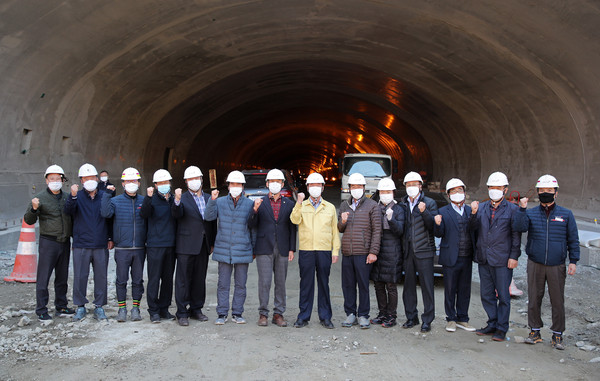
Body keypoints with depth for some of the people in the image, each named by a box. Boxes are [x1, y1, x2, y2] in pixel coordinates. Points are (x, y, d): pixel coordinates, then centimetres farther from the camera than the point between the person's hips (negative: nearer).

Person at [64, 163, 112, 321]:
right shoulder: (77, 196, 3)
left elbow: (110, 218, 12)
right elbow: (68, 211, -14)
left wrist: (111, 238, 7)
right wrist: (73, 196, -32)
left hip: (101, 246, 1)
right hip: (81, 245, -1)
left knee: (101, 277, 6)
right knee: (80, 276, 4)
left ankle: (99, 307, 18)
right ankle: (80, 307, 18)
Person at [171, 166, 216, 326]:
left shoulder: (208, 198, 12)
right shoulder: (183, 199, -2)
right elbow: (176, 214, -21)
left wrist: (212, 243, 12)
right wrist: (177, 200, -39)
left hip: (203, 246, 5)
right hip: (186, 246, -5)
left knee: (200, 279, 12)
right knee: (183, 280, 0)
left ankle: (196, 309, 24)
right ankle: (182, 313, 7)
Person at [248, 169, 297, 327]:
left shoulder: (289, 204, 9)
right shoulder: (260, 203, 5)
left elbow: (292, 228, 8)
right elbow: (253, 226, 2)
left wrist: (292, 249, 1)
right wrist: (255, 210, -15)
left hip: (282, 249, 2)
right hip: (264, 249, -2)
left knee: (281, 283, 6)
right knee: (264, 282, -2)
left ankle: (278, 314, 15)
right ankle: (263, 314, 8)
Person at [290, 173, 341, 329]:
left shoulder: (330, 207, 12)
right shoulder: (301, 206, 10)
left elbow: (335, 231, 11)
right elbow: (295, 220, -10)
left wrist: (335, 251, 4)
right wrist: (299, 203, -19)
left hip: (324, 251, 1)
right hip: (305, 250, -1)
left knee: (324, 284, 5)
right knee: (306, 284, 3)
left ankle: (325, 317, 14)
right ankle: (303, 317, 12)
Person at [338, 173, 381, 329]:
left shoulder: (372, 206, 1)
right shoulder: (344, 205, 16)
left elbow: (377, 230, -4)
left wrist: (373, 252, -12)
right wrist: (342, 222, -5)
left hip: (363, 253, -4)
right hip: (347, 253, 4)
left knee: (363, 285, 0)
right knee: (348, 285, 7)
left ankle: (363, 315, 10)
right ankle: (350, 314, 18)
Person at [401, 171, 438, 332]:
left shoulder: (429, 203, 2)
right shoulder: (402, 204, 12)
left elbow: (433, 226, -8)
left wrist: (424, 212, -20)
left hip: (424, 251, -4)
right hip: (407, 251, 4)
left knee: (427, 286, -1)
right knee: (409, 285, 10)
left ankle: (427, 320, 7)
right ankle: (411, 317, 21)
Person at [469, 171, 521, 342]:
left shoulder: (512, 209, -1)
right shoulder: (481, 207, 10)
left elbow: (516, 235, -3)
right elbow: (473, 228, 2)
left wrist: (514, 257, -9)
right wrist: (473, 213, -14)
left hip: (502, 259, -4)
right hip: (484, 258, 5)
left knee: (503, 295, 3)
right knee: (487, 294, 12)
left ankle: (502, 328, 13)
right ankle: (492, 324, 25)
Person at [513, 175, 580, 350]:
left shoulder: (566, 214, 5)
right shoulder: (531, 213, 6)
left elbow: (573, 240, 7)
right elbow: (522, 227, -12)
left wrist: (573, 261, 1)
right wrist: (522, 209, -22)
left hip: (557, 265, -1)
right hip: (535, 264, 1)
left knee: (557, 301, 4)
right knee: (534, 299, 6)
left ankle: (557, 335, 17)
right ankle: (535, 331, 20)